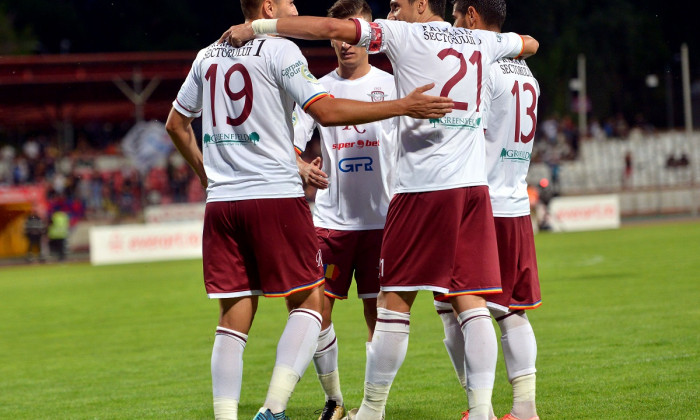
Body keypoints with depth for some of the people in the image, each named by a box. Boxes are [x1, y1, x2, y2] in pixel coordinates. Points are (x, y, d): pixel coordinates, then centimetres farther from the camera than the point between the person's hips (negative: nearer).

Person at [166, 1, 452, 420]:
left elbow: (176, 123, 24)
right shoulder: (279, 50, -4)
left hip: (221, 201, 6)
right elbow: (326, 111, -12)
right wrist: (404, 106, -12)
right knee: (309, 302, 2)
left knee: (234, 318, 7)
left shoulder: (208, 56, 16)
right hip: (276, 196, -6)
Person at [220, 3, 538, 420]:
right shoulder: (481, 42, 15)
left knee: (394, 302, 1)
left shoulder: (404, 35, -1)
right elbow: (529, 43, 37)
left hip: (423, 186, -5)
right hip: (474, 186, 5)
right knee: (472, 304, 4)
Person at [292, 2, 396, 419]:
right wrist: (303, 168, -23)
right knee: (317, 309, -1)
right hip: (331, 220, 2)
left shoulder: (391, 85, 2)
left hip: (382, 218, -1)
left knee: (378, 312, -1)